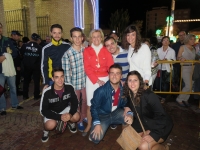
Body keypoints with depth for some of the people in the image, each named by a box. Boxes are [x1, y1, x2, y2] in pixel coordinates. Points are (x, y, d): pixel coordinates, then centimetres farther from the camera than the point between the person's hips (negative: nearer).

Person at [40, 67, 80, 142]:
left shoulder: (69, 87, -21)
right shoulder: (47, 92, -28)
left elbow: (74, 102, -10)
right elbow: (43, 111, -20)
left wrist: (70, 114, -29)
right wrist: (59, 117, -30)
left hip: (65, 109, 3)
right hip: (51, 112, -2)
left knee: (76, 117, -24)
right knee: (51, 125, -32)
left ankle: (69, 122, 14)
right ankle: (46, 130, 6)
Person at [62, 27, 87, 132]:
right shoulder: (67, 54, -16)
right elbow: (66, 72, -13)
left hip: (85, 82, 4)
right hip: (74, 84, -3)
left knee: (85, 101, 21)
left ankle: (84, 117, 48)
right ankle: (79, 121, 39)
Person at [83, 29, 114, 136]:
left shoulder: (106, 51, 4)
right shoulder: (87, 51, 1)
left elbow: (111, 66, -2)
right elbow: (87, 68, -5)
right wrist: (96, 80, -12)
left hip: (105, 79, 1)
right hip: (91, 80, 0)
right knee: (90, 104, 3)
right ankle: (89, 125, 20)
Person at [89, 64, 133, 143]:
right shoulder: (101, 91, -24)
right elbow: (94, 107, -13)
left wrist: (130, 114, -19)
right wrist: (97, 124, -23)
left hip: (116, 113, 3)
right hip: (102, 115, -2)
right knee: (95, 138, -20)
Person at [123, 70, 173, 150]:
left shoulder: (148, 95, -26)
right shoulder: (129, 95, -7)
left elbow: (161, 116, -25)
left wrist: (153, 134, -28)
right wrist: (126, 107, -7)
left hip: (162, 125, -6)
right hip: (145, 123, 7)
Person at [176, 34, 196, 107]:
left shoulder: (193, 49, 16)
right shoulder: (182, 47, 0)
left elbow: (194, 59, 21)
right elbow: (178, 57, -6)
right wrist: (181, 58, -25)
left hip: (192, 68, 6)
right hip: (185, 68, -6)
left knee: (191, 85, 5)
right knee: (188, 86, -13)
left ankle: (185, 99, 21)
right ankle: (179, 99, 3)